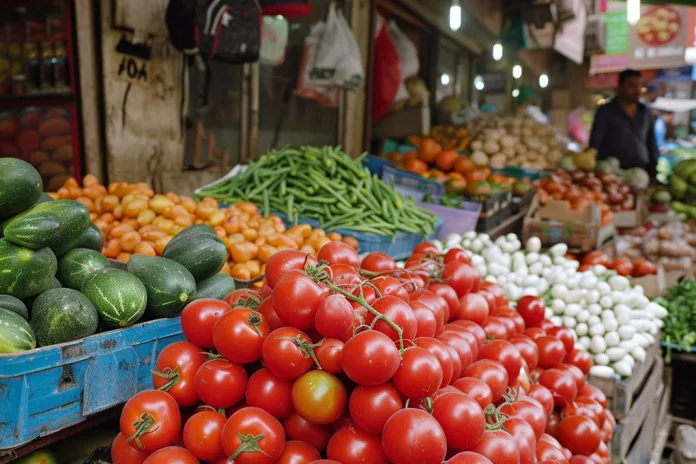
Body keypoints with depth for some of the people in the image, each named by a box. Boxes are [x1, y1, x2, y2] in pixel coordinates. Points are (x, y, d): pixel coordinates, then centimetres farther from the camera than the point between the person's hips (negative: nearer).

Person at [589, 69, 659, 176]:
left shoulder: (645, 112, 12)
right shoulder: (605, 112, 1)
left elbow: (651, 144, 18)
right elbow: (594, 144, -2)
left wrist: (653, 168, 12)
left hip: (642, 173, 4)